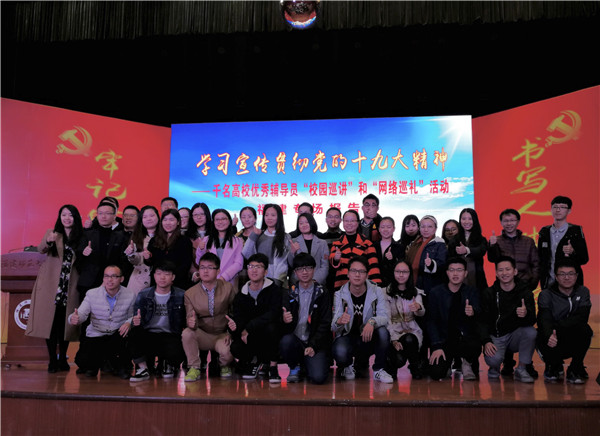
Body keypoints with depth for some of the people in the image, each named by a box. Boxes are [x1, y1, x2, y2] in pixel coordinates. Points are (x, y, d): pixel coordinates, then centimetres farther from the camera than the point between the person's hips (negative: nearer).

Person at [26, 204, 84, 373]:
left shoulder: (80, 237, 9)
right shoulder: (52, 233, 7)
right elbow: (41, 249, -12)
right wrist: (48, 242, -33)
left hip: (70, 285, 1)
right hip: (51, 284, -1)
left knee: (66, 321, 4)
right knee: (51, 320, -4)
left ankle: (63, 359, 15)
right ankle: (52, 360, 3)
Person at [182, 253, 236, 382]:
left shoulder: (228, 288, -3)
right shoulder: (190, 294, -2)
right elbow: (190, 318, -7)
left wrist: (231, 333, -12)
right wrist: (191, 323, -32)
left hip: (223, 335, -1)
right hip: (203, 336, 1)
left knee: (227, 352, -32)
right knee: (187, 333, -31)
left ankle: (224, 366, 9)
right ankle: (194, 369, -10)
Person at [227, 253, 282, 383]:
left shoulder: (274, 290, -7)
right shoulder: (241, 295, 5)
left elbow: (273, 314, -22)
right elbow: (238, 317, -3)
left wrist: (249, 328, -26)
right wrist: (235, 325, -29)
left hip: (269, 338, -3)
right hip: (249, 338, 3)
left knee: (270, 327, -35)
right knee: (235, 348, -27)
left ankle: (273, 366, -13)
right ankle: (255, 362, 10)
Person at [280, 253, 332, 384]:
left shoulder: (322, 294, 4)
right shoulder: (289, 294, 8)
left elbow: (325, 324, -1)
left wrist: (313, 346, -13)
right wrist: (284, 321, -22)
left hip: (316, 344, -2)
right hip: (295, 340, 2)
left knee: (318, 377, -24)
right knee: (285, 341, -32)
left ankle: (306, 366, 13)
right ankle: (295, 368, -1)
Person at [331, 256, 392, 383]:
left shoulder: (377, 292, -5)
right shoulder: (339, 295, -7)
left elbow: (384, 316, -18)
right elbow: (334, 327, -16)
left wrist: (372, 322, -41)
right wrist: (339, 321, -42)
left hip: (368, 338, 1)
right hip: (347, 336, -1)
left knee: (383, 331, -29)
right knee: (339, 352, -33)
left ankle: (378, 370, -8)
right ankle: (347, 366, 7)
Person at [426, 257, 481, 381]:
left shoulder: (472, 292, 5)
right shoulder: (435, 293, 2)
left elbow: (478, 310, -16)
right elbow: (431, 321, -1)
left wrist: (473, 312, -42)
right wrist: (437, 346, -14)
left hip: (466, 338, 0)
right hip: (444, 338, 0)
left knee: (475, 347, -36)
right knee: (436, 373, -20)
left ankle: (467, 362, 3)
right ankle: (448, 362, 19)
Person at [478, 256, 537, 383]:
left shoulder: (525, 292, -3)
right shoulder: (488, 294, -4)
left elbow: (532, 321, -14)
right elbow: (482, 321, -5)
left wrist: (526, 315, -39)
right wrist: (486, 341, -21)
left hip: (515, 335, 2)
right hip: (495, 337, -1)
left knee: (531, 331, -30)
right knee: (493, 359, -30)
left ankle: (521, 370, -10)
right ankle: (494, 368, 10)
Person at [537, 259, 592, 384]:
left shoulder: (583, 292, 3)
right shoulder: (546, 295, -5)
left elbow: (582, 317, -15)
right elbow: (544, 320, -23)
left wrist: (557, 327, -29)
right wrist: (549, 336, -46)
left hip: (574, 343, 1)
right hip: (552, 341, -1)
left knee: (585, 329, -28)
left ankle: (576, 369, -7)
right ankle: (553, 367, 6)